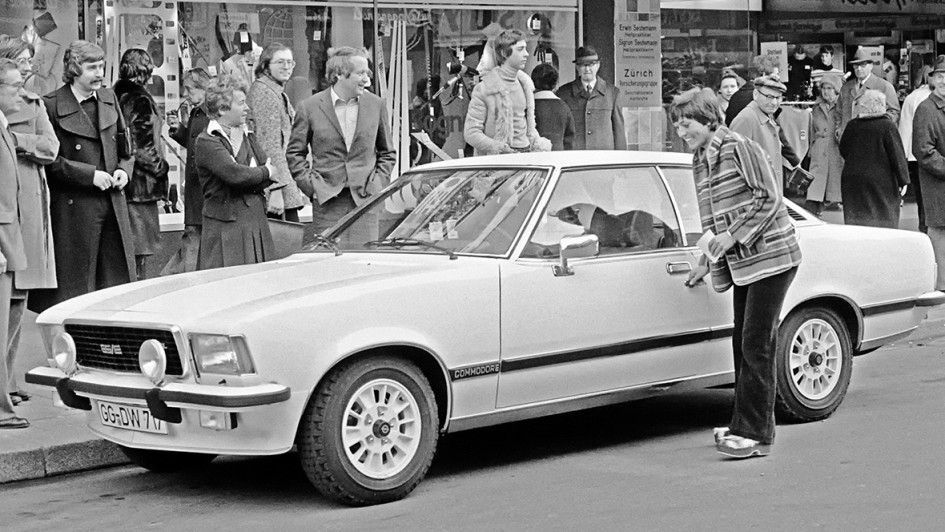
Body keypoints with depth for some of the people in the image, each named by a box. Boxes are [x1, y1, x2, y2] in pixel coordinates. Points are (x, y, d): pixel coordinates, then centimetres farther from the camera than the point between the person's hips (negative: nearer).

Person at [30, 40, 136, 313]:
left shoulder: (109, 99, 13)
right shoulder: (51, 105, -7)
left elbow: (125, 149, 22)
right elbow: (49, 160, -10)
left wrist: (123, 170, 1)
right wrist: (90, 174, -16)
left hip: (112, 201, 6)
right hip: (73, 206, -6)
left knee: (119, 277, 6)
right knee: (74, 280, -2)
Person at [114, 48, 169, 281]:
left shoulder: (117, 96, 12)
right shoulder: (140, 100, -12)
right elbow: (143, 145, -16)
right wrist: (160, 167, -5)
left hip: (124, 183, 8)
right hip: (141, 183, -8)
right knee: (138, 252, -5)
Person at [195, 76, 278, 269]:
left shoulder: (248, 137, 16)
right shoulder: (207, 141, -8)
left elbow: (273, 172, 9)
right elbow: (233, 173, -21)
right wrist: (264, 173, -4)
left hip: (258, 225, 7)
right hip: (225, 230, -7)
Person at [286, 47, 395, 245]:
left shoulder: (376, 105, 7)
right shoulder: (310, 107, 0)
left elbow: (388, 153, 16)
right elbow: (295, 153, 7)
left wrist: (377, 182, 3)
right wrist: (311, 184, -3)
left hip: (364, 199, 2)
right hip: (327, 202, -2)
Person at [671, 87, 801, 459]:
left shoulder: (740, 148, -12)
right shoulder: (699, 163, 12)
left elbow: (769, 198, -15)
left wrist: (734, 235, -18)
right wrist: (708, 261, 12)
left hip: (772, 257, -8)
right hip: (741, 263, 8)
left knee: (757, 345, -8)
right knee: (743, 344, 10)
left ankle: (756, 435, -6)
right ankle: (746, 426, 19)